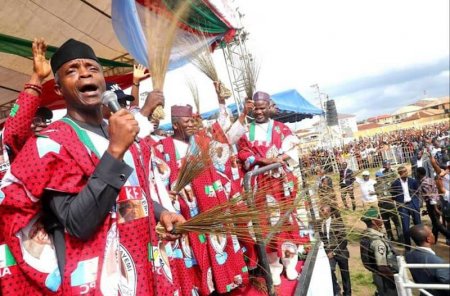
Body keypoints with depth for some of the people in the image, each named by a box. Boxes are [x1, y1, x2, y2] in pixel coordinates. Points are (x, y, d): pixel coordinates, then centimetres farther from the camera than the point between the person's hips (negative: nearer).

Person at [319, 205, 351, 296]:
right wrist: (325, 252, -4)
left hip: (340, 252, -1)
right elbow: (320, 239, 9)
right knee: (329, 270, -19)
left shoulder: (338, 222, -8)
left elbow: (343, 240, -9)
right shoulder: (320, 224, 1)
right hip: (329, 253, 2)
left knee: (345, 274, 10)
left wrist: (334, 252, -14)